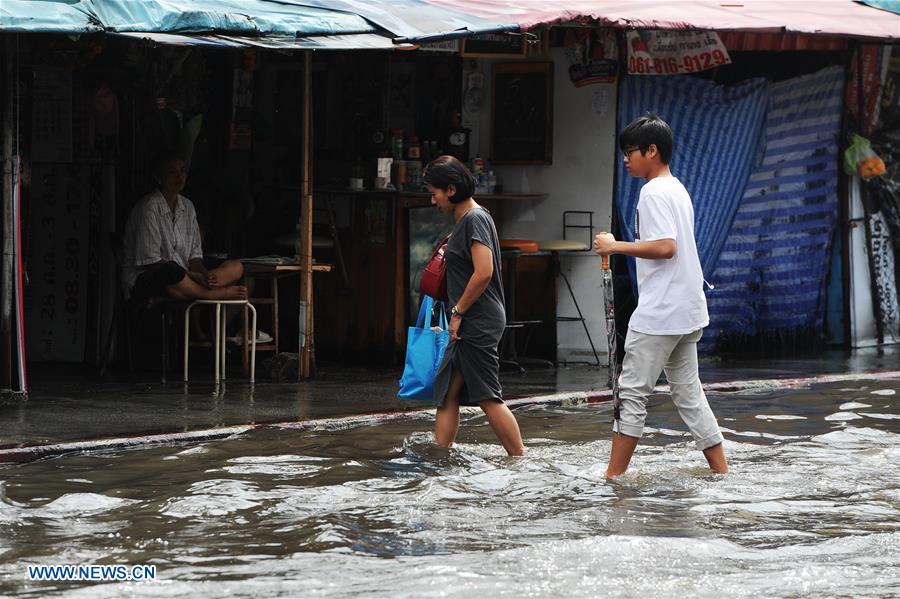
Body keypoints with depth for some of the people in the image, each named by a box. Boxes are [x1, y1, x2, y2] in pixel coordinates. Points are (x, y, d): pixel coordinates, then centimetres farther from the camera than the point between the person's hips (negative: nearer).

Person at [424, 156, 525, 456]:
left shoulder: (475, 219, -14)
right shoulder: (464, 220, 17)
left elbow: (484, 273, -22)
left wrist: (458, 312, -16)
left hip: (478, 322, -10)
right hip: (470, 326, 10)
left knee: (488, 397, -7)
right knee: (446, 394, 7)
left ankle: (521, 460, -1)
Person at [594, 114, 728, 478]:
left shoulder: (654, 192, -13)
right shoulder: (679, 190, 17)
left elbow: (665, 246, -24)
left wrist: (616, 246, -16)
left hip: (659, 313, -10)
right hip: (688, 311, 10)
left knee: (632, 393, -4)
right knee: (688, 393, 11)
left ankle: (614, 475, -3)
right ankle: (721, 472, 9)